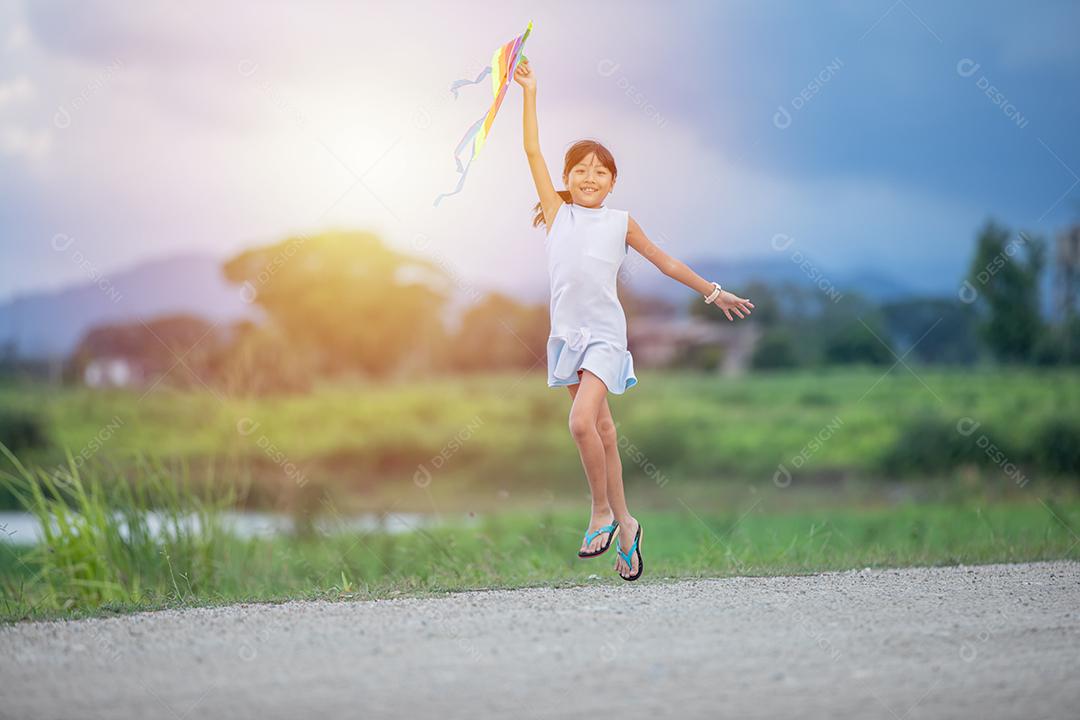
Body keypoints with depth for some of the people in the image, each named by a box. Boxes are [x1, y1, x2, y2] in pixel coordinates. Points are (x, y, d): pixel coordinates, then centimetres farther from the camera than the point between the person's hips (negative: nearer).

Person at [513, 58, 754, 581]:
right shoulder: (556, 213, 6)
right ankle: (624, 526, 21)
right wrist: (529, 94, -3)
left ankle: (602, 513, -4)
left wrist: (713, 292, 18)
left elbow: (665, 262, 13)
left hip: (605, 336, -3)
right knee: (601, 429, 11)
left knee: (582, 423, -21)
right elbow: (533, 153, 1)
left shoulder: (620, 223, 4)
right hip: (567, 334, 3)